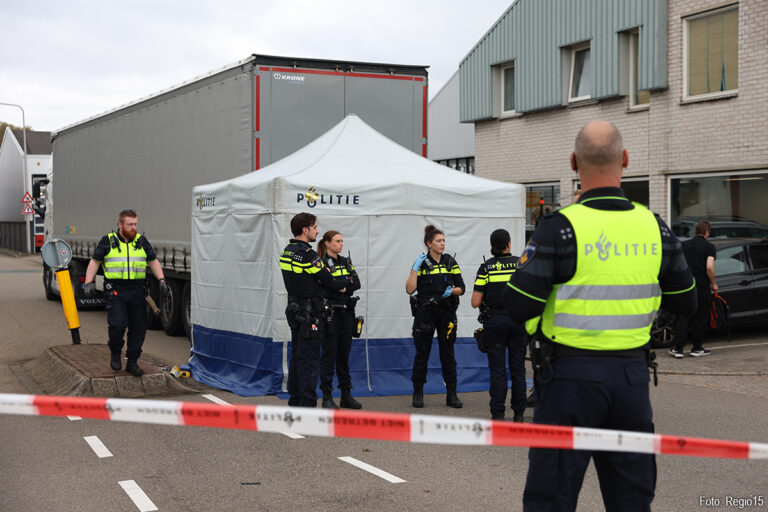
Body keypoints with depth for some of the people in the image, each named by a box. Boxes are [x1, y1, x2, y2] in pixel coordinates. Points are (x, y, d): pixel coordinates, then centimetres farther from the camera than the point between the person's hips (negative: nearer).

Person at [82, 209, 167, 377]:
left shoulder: (142, 241, 11)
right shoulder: (108, 241, 3)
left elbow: (153, 261, 16)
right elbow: (94, 262, 6)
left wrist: (161, 280, 3)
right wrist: (88, 283, -5)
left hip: (137, 291, 3)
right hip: (115, 291, -3)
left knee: (139, 328, 1)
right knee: (117, 324, -16)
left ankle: (132, 362, 12)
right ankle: (115, 353, 11)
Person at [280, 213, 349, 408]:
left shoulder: (287, 251, 11)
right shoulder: (307, 254, -18)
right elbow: (330, 282, -15)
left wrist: (334, 286, 1)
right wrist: (346, 281, 5)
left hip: (294, 309, 9)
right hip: (310, 313, -9)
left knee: (296, 356, 14)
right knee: (309, 358, -5)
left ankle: (295, 400, 21)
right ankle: (307, 403, -3)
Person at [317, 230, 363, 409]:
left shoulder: (346, 262, 13)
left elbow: (357, 283, 1)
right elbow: (324, 289, -17)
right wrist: (346, 285, -12)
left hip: (346, 313, 6)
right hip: (330, 314, -6)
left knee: (344, 354, 11)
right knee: (329, 354, -3)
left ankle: (346, 395, 17)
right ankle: (327, 396, 3)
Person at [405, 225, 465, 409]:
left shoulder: (450, 262, 7)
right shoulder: (421, 263, 0)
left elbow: (461, 288, 8)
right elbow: (410, 289, -9)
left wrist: (452, 291, -13)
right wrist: (415, 268, -14)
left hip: (446, 312, 2)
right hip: (424, 312, -2)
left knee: (448, 353, 3)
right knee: (422, 352, 2)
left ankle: (451, 395, 9)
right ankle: (418, 394, 12)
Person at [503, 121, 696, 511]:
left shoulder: (560, 228, -13)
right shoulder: (655, 228, 1)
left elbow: (519, 307, -14)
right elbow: (685, 302, 11)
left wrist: (528, 264, 4)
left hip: (571, 375, -4)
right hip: (633, 374, 4)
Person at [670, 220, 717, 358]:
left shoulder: (684, 244, 10)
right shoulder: (709, 247, -3)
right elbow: (709, 267, -14)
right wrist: (713, 283, 0)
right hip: (702, 285, -3)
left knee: (682, 317, 5)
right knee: (700, 317, 8)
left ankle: (678, 348, -1)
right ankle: (697, 348, 14)